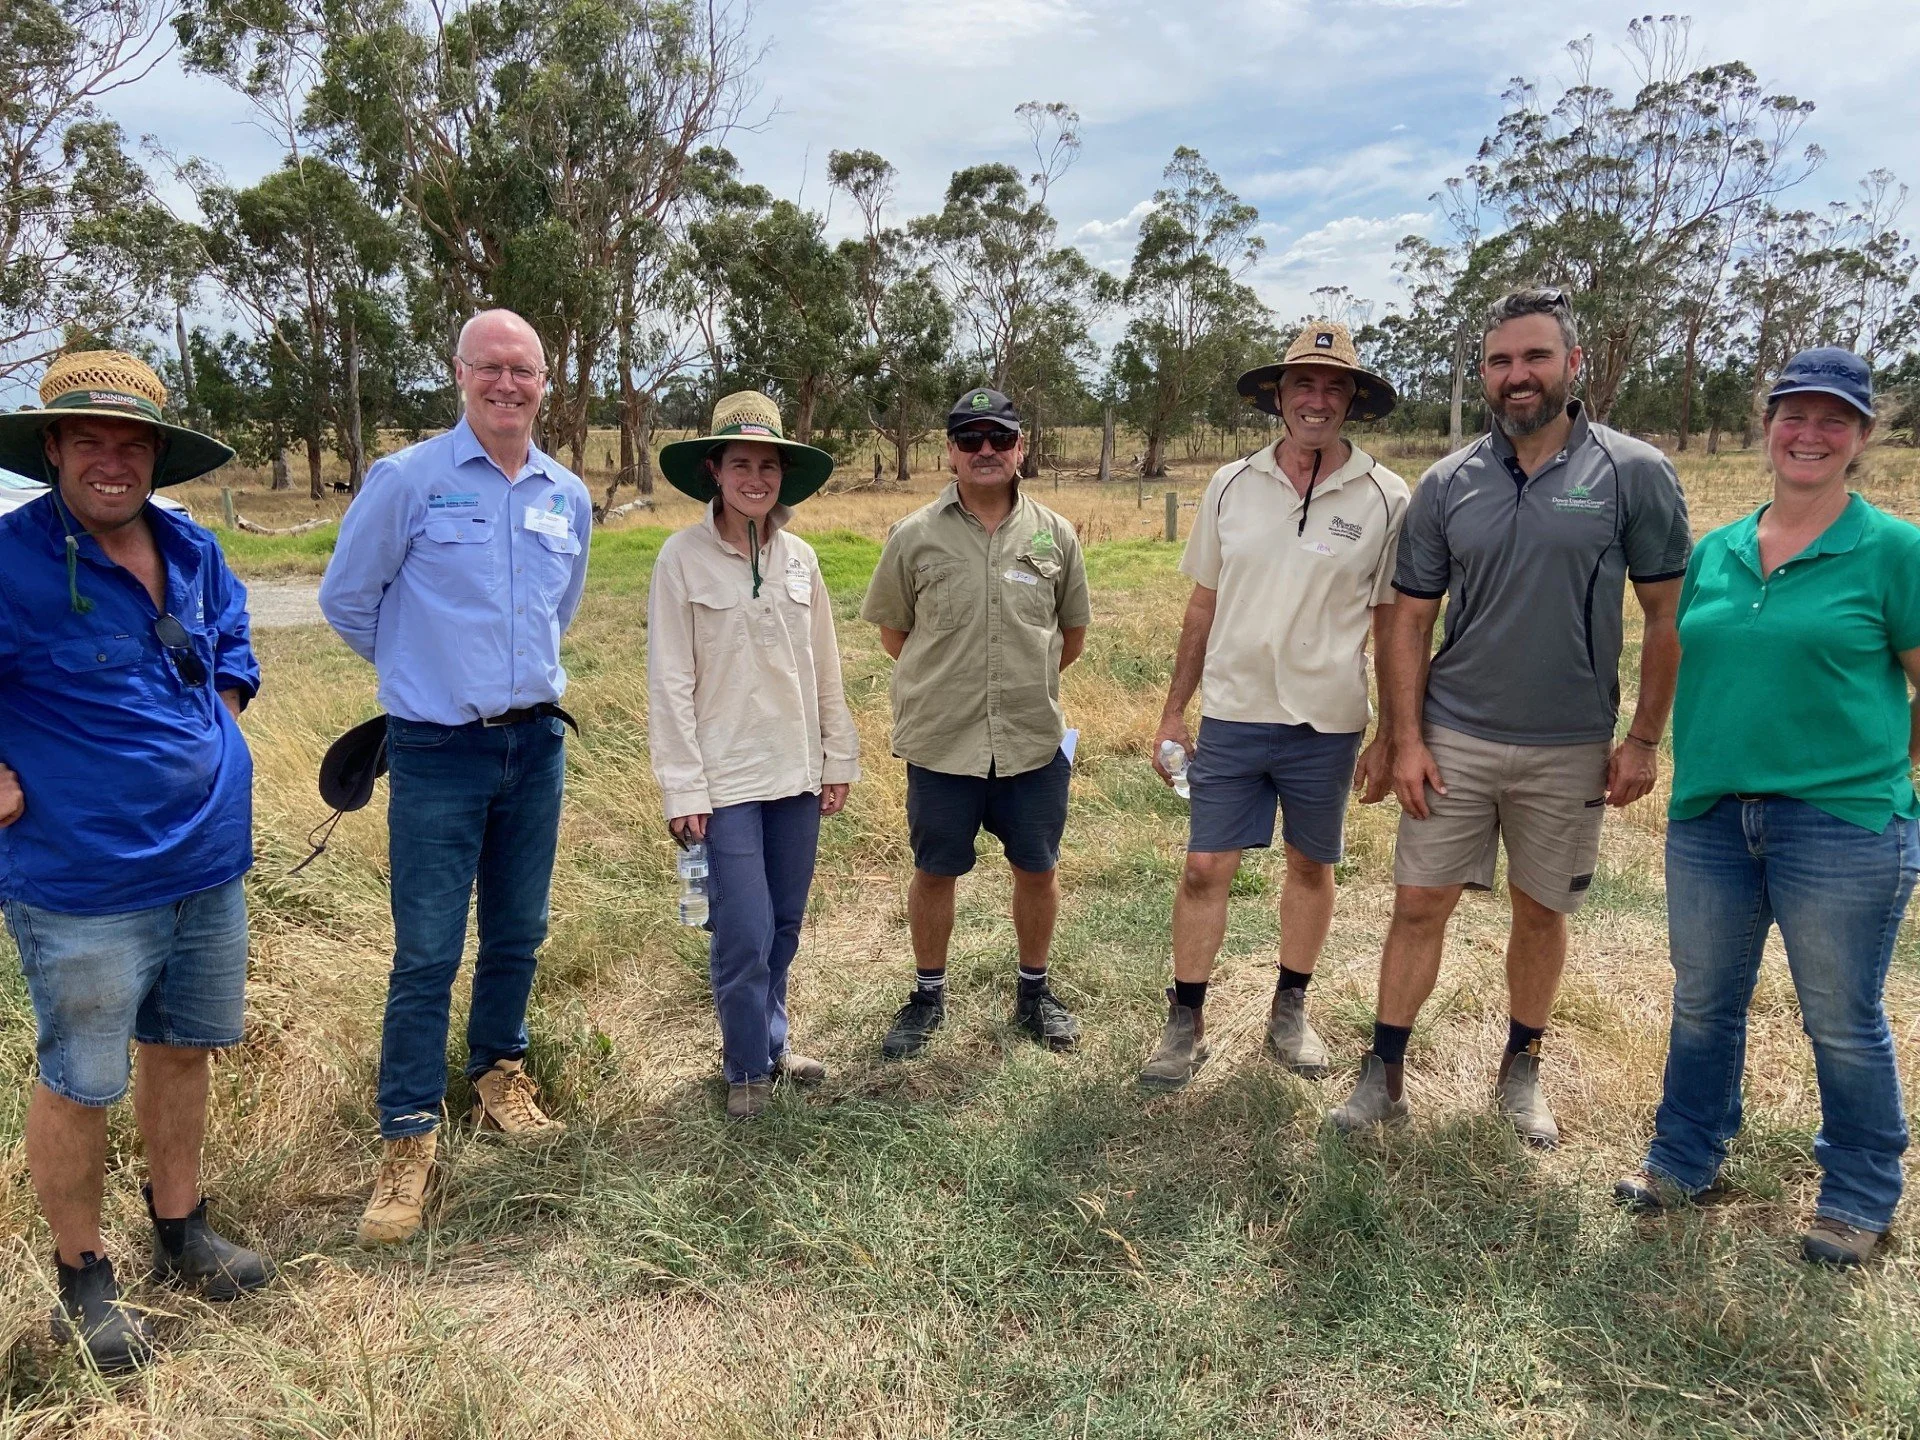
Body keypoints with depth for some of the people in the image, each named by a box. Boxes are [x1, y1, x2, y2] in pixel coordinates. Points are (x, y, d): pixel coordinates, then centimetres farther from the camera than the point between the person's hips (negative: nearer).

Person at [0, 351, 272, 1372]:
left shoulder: (191, 550, 3)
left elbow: (231, 643, 23)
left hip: (210, 865, 6)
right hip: (84, 884, -6)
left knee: (183, 1048, 20)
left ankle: (179, 1231, 40)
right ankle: (83, 1280, 29)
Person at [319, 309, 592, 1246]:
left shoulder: (569, 497, 7)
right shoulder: (408, 478, -7)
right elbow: (345, 598, 2)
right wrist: (425, 670, 12)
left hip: (537, 744, 5)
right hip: (438, 750, -4)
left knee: (518, 932, 15)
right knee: (426, 952, -2)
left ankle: (499, 1076, 35)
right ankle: (408, 1141, 10)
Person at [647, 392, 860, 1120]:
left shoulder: (800, 557, 4)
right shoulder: (683, 556, -8)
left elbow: (826, 669, 9)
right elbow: (669, 681, -9)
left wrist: (839, 759, 8)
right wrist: (682, 789, -11)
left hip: (796, 772, 4)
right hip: (726, 779, -4)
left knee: (784, 927, 14)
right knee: (746, 935, -1)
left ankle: (772, 1039, 36)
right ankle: (748, 1066, 22)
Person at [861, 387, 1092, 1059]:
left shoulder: (1055, 535, 2)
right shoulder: (914, 536, -3)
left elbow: (1073, 634, 13)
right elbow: (892, 632, 7)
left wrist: (1027, 680, 8)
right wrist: (948, 679, 4)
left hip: (1035, 741, 2)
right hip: (941, 743, -1)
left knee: (1038, 869, 13)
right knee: (934, 872, 11)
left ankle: (1034, 991, 34)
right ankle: (928, 996, 31)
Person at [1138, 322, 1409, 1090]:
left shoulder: (1385, 499, -5)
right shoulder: (1231, 486, 1)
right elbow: (1203, 606, 7)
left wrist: (1392, 737, -1)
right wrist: (1174, 711, 7)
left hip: (1327, 723, -1)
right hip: (1232, 715, 1)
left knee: (1311, 867, 14)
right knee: (1204, 869, 2)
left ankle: (1290, 1011, 33)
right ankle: (1185, 1022, 18)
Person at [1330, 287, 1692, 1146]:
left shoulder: (1635, 475, -5)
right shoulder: (1446, 485, 0)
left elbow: (1668, 615, -1)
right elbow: (1408, 622, 2)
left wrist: (1644, 739, -4)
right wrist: (1407, 739, -4)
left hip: (1570, 750, -1)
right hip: (1452, 741, 1)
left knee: (1541, 913, 13)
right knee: (1419, 905, 4)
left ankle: (1522, 1072, 33)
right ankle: (1385, 1074, 17)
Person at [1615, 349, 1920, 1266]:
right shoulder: (1714, 553, 8)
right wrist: (1701, 770, 10)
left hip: (1843, 827, -4)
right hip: (1707, 818, 4)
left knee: (1843, 1023, 10)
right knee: (1702, 1004, 16)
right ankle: (1684, 1157, 35)